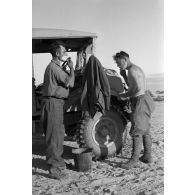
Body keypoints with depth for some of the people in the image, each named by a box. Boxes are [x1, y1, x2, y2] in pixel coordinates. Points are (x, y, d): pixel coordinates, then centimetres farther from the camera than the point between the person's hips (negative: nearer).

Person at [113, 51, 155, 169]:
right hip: (142, 101, 11)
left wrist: (125, 96, -15)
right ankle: (147, 156, 22)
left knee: (137, 131, -9)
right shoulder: (136, 69, 16)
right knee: (144, 130, 15)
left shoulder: (132, 70, -16)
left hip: (141, 102, -11)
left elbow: (139, 89, -26)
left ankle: (134, 160, -5)